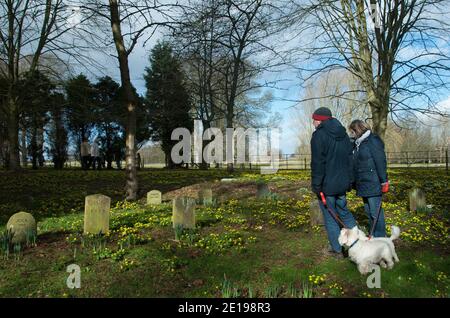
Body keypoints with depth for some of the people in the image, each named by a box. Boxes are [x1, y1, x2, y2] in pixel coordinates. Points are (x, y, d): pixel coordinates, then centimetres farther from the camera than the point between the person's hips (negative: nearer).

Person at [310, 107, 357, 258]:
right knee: (344, 212, 21)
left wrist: (316, 186, -14)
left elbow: (317, 163, -18)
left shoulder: (319, 135, -13)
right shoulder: (344, 134, 12)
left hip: (326, 185, -7)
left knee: (330, 218, 4)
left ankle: (337, 250, 13)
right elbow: (350, 159, 16)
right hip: (342, 183, 7)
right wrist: (349, 182, 20)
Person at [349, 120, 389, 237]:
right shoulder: (358, 143, 15)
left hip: (373, 184, -9)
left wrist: (383, 181, -17)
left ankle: (380, 237, 7)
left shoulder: (373, 140, -11)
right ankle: (372, 235, 26)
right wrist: (355, 181, 17)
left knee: (375, 211, -3)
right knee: (368, 210, 15)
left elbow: (380, 162, -15)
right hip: (363, 184, 9)